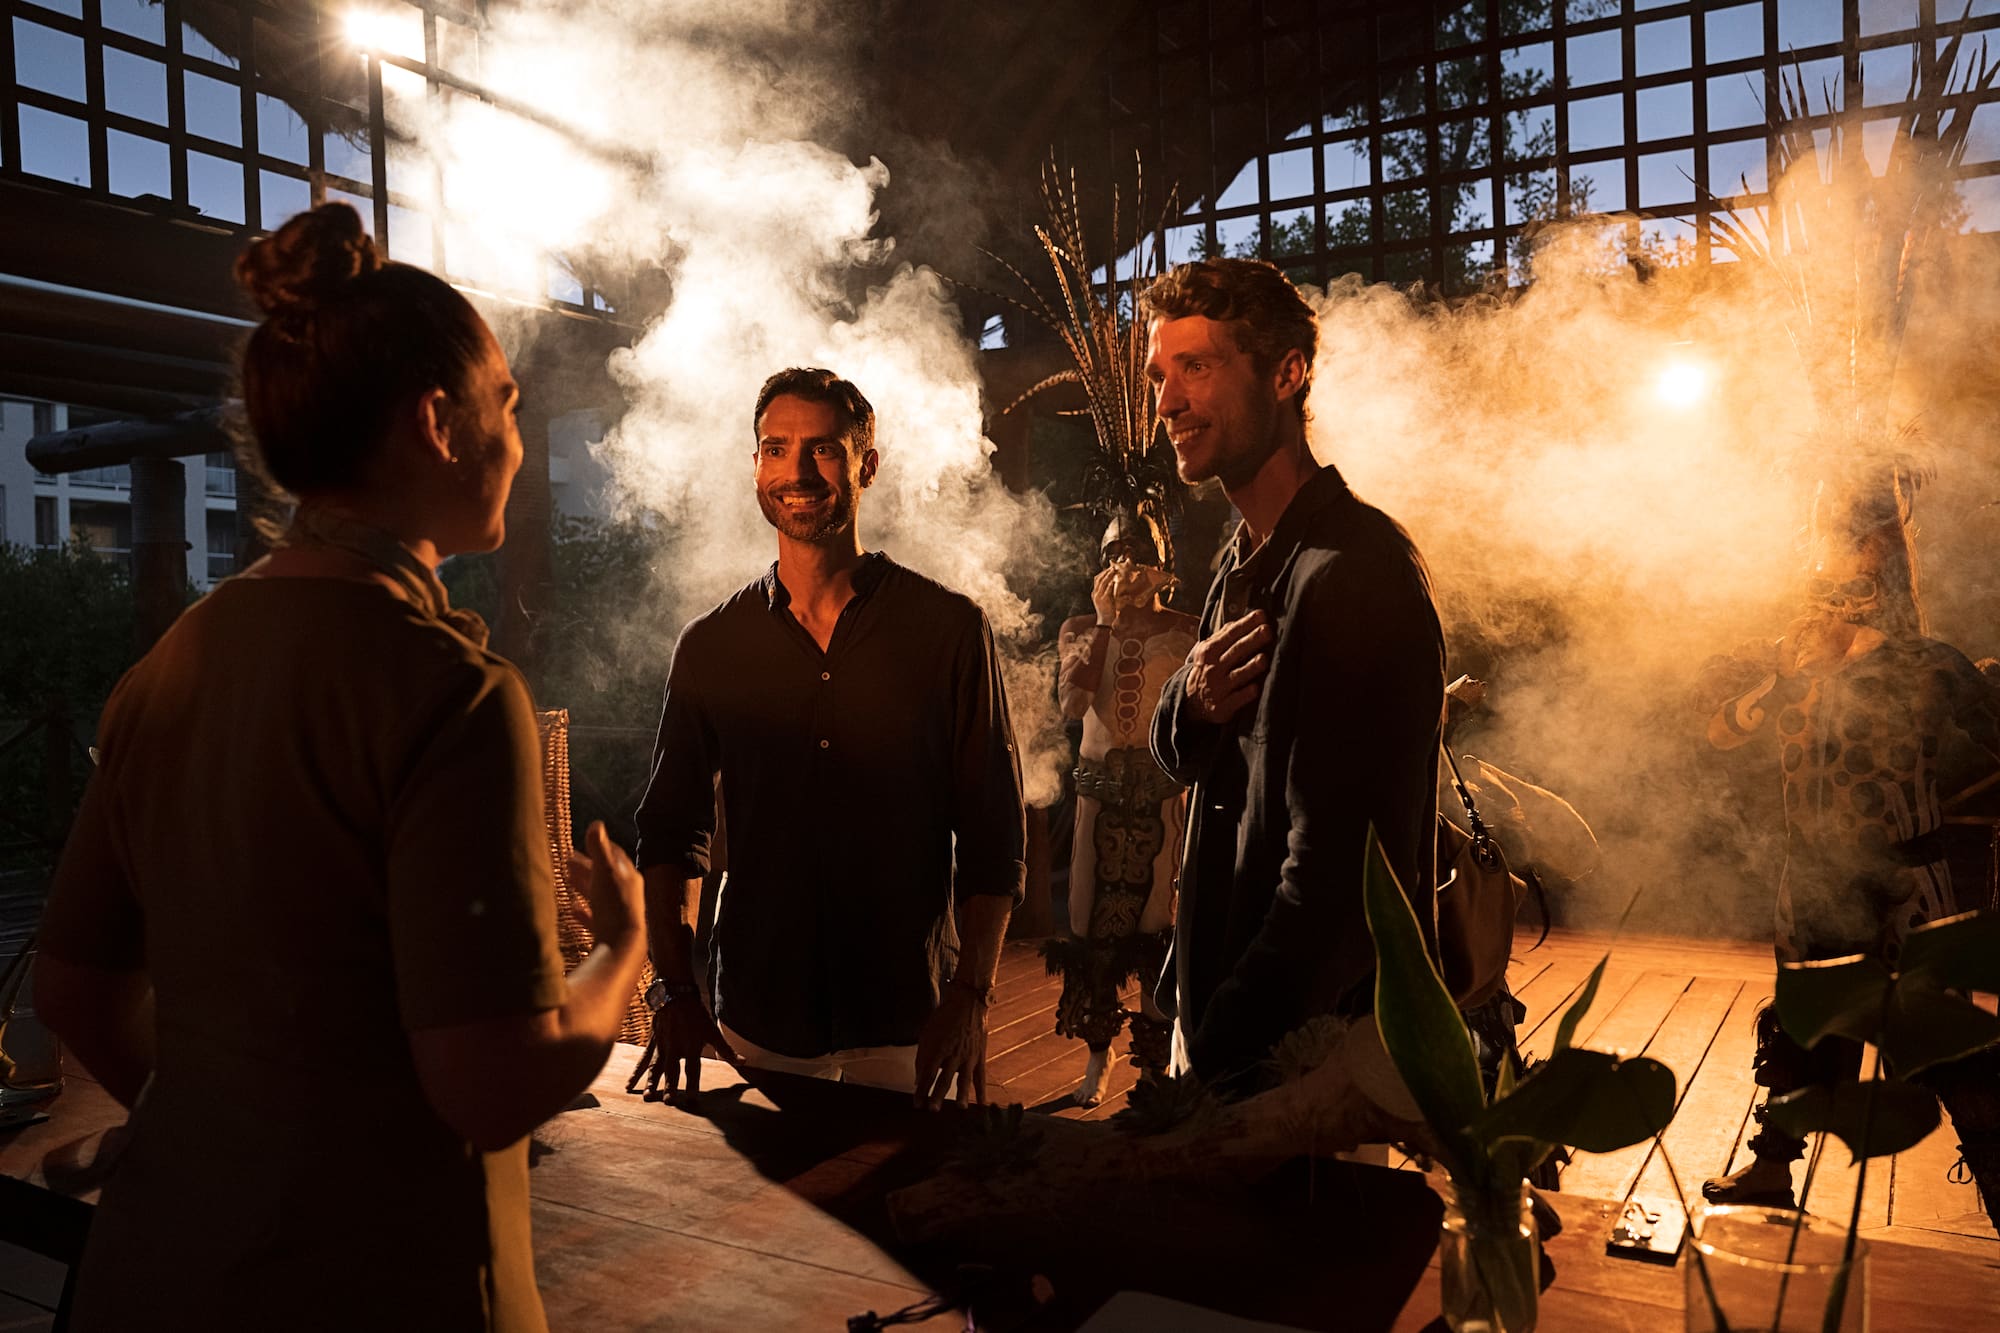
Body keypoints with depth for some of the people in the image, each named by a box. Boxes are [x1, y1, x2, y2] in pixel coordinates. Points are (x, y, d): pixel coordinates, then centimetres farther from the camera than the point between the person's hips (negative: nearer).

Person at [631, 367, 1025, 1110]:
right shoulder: (711, 647, 1)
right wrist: (677, 988, 0)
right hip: (755, 1023, 2)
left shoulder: (949, 630, -6)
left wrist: (970, 996, -10)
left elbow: (993, 833, -4)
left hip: (906, 1024, -2)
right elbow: (670, 831, 8)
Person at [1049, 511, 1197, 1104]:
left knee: (1158, 924, -1)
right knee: (1095, 922, 6)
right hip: (1101, 790, 2)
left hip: (1164, 792, -2)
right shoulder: (1081, 629, 7)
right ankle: (1098, 1054, 21)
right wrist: (1106, 623, -10)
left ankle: (1156, 1058, 12)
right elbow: (1071, 703, -11)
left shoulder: (1185, 633, 0)